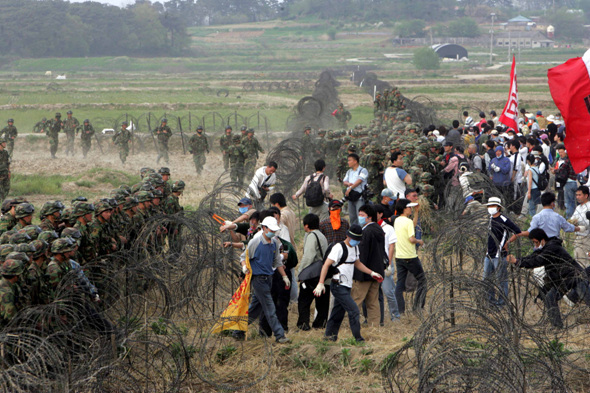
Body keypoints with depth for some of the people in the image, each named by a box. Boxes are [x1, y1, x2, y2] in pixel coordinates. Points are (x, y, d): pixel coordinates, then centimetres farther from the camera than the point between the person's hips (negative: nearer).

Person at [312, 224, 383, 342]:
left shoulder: (355, 248, 14)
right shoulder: (339, 247, -13)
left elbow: (357, 263, 32)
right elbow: (326, 265, -17)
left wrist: (372, 273, 26)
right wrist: (321, 284, -24)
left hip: (347, 286, 9)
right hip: (338, 286, -9)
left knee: (339, 312, 12)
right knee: (354, 310, -14)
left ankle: (329, 335, 23)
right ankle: (358, 339, -10)